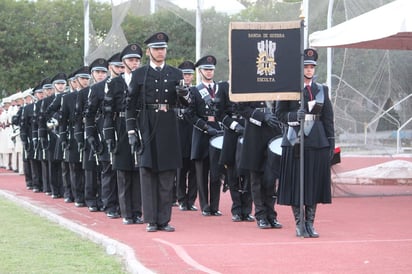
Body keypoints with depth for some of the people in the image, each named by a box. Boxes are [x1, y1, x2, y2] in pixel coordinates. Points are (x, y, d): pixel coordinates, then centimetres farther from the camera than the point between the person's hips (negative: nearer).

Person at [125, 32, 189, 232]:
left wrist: (184, 94, -16)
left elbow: (185, 102, 8)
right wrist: (131, 131, -5)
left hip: (168, 127, 2)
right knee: (148, 173, 0)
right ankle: (151, 220, 4)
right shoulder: (139, 74, 4)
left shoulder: (175, 74, 10)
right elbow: (130, 105, 3)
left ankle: (164, 219, 9)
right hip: (147, 127, -2)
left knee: (167, 174, 4)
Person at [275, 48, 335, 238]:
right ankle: (299, 224, 5)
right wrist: (295, 116, -18)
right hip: (295, 142, -3)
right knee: (295, 182, -2)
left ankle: (310, 224, 11)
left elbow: (328, 117, 11)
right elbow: (280, 114, 1)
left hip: (318, 142, 3)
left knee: (315, 183, 4)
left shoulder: (322, 90, 11)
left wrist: (331, 141, 5)